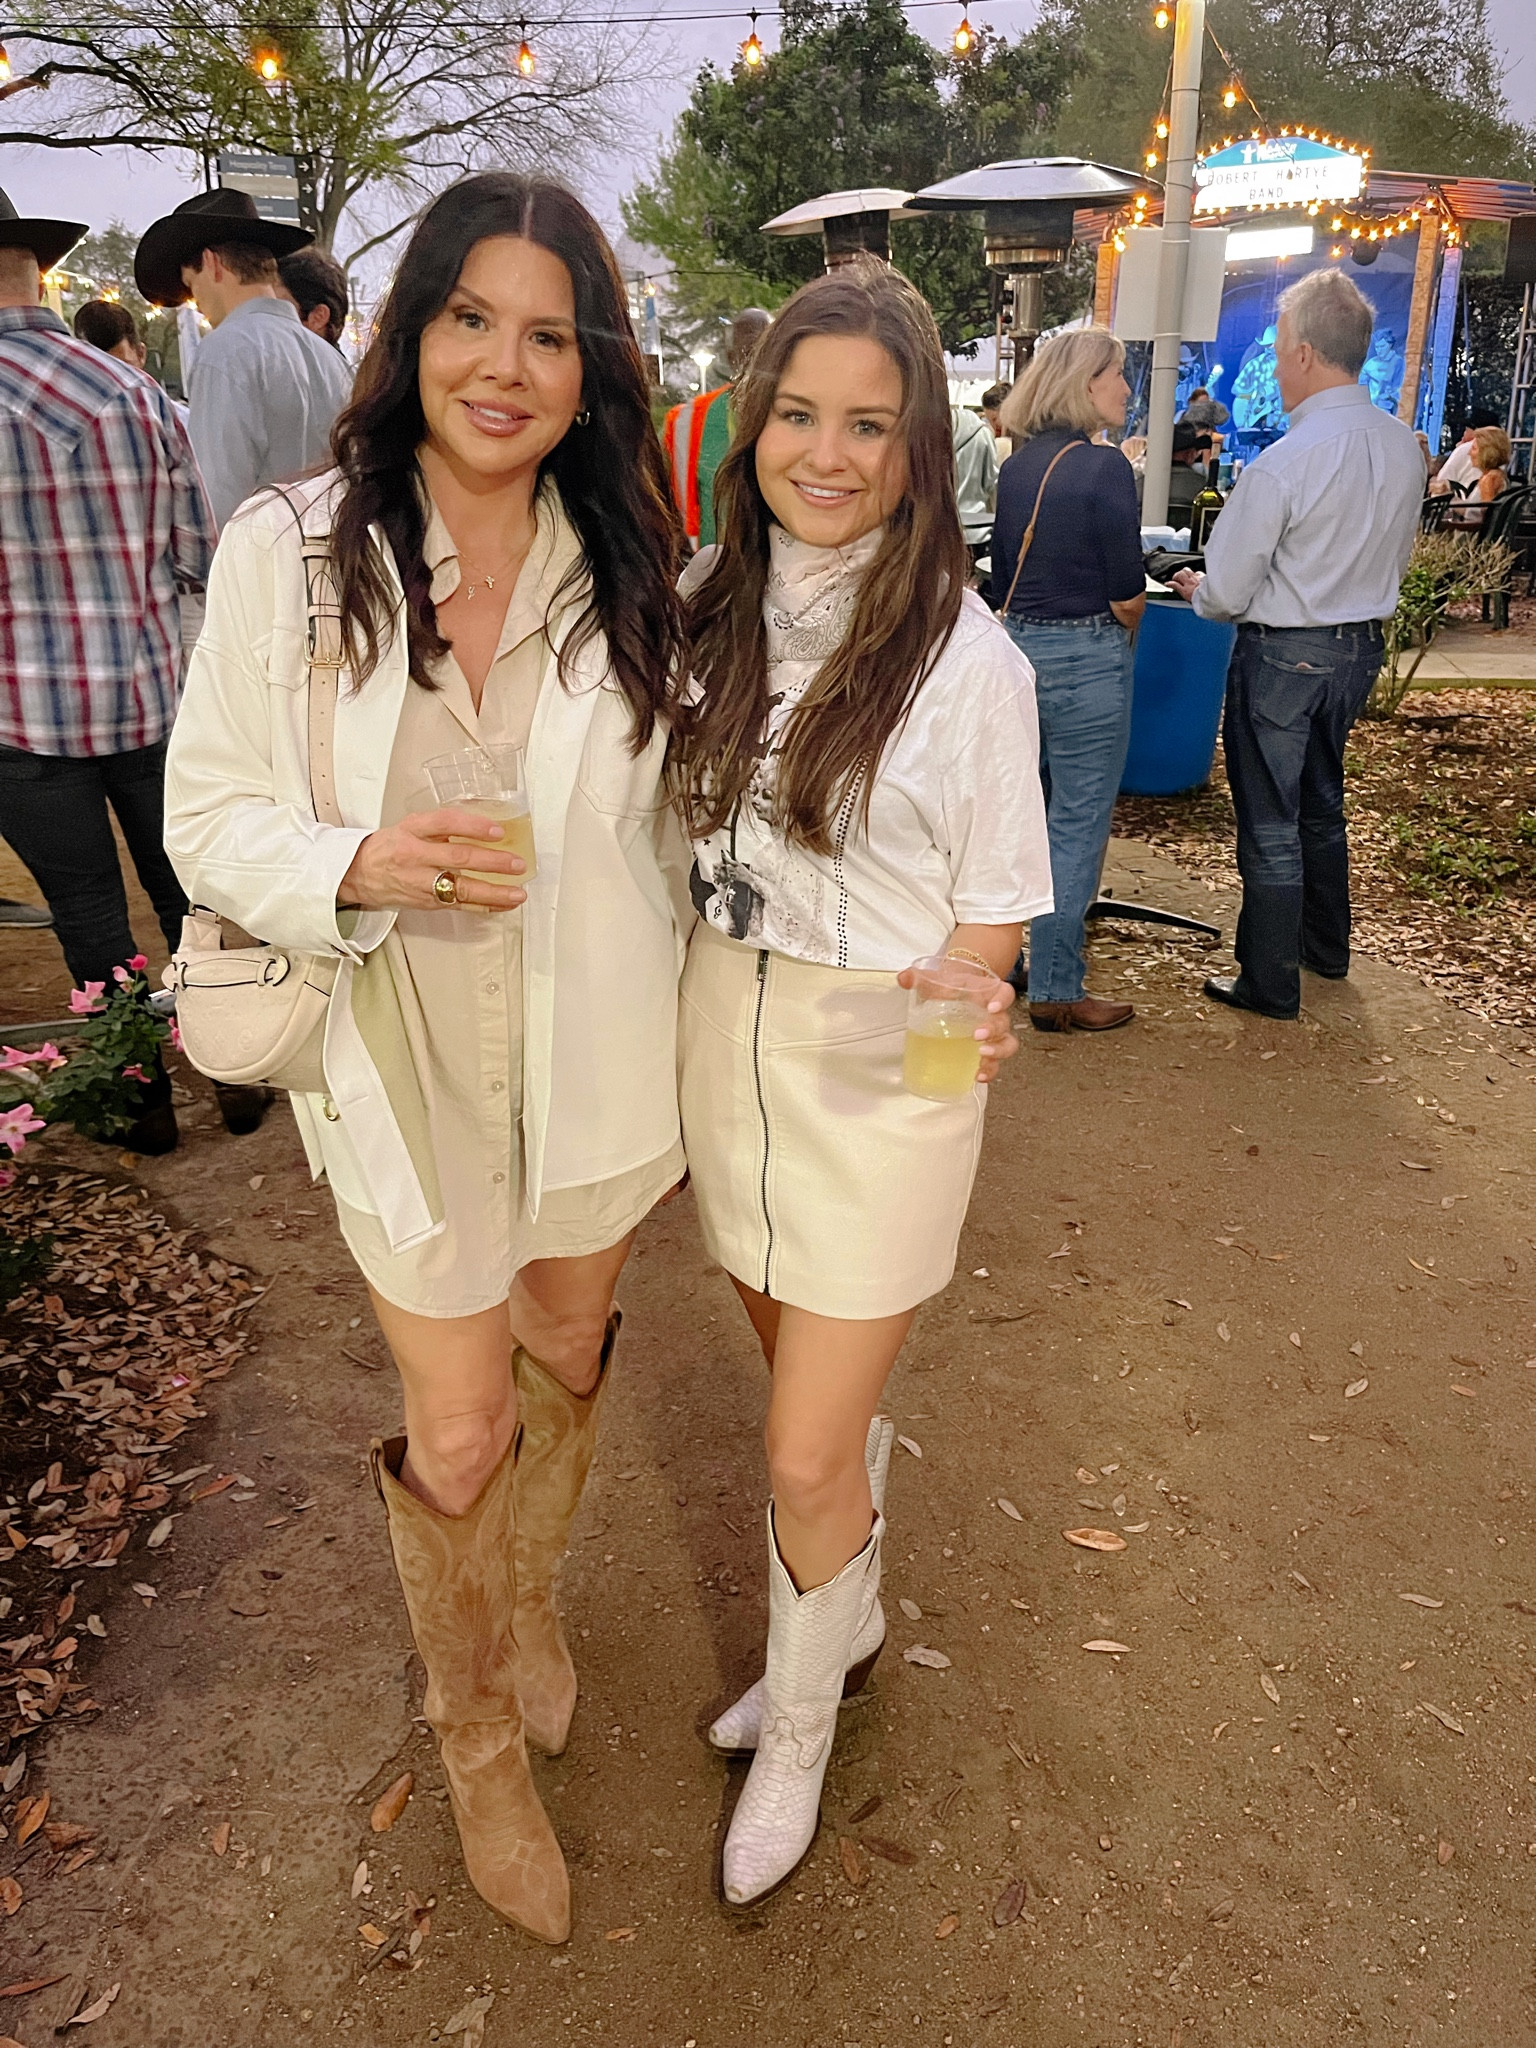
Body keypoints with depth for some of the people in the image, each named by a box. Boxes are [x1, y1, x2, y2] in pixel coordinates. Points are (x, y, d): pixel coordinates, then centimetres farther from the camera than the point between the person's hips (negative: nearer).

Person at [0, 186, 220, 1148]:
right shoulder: (136, 390, -3)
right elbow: (200, 554, 1)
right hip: (152, 694, 3)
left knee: (93, 921, 10)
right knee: (187, 897, 15)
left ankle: (145, 1103, 22)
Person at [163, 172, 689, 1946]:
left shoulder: (630, 567, -4)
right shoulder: (287, 550, -11)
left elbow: (669, 827, 5)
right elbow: (210, 821, -7)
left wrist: (677, 1081, 6)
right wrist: (361, 866, -28)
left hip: (592, 1064, 3)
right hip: (409, 1066, -2)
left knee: (565, 1366, 22)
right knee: (456, 1438, 7)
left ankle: (531, 1603, 54)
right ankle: (480, 1745, 37)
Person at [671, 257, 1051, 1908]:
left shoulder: (964, 658, -15)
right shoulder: (711, 600, -1)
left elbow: (992, 906, -8)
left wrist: (971, 1007, -28)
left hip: (878, 1073, -5)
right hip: (727, 1040, 5)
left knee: (804, 1456, 3)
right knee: (813, 1383, 23)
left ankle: (800, 1727, 32)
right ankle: (847, 1627, 49)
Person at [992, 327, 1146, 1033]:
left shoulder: (1016, 466, 7)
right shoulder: (1104, 468, -14)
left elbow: (1004, 570, 11)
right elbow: (1128, 595, -13)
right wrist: (1116, 632, 7)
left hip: (1018, 647, 7)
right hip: (1085, 657, -7)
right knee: (1077, 825, 1)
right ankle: (1056, 992, 8)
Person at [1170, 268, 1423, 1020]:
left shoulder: (1281, 464, -24)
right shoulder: (1404, 448, -1)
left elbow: (1225, 592, -18)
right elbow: (1396, 560, 12)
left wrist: (1194, 585, 4)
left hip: (1284, 655, -7)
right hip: (1361, 646, 7)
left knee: (1270, 823, 5)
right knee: (1322, 803, 25)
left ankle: (1269, 982, 16)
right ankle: (1326, 947, 41)